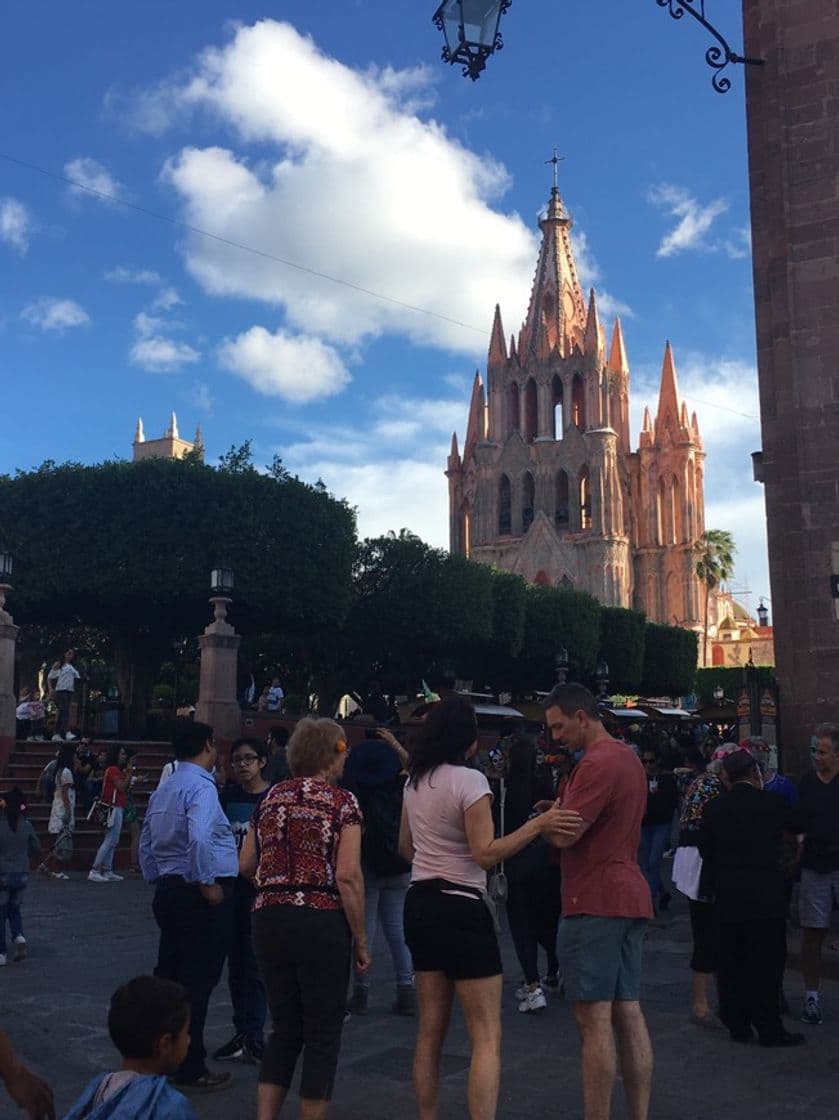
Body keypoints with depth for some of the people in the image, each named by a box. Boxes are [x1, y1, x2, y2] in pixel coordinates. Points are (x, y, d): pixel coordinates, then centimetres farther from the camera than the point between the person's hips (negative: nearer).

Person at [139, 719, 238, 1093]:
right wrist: (208, 883, -20)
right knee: (197, 981, -1)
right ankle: (190, 1069, 6)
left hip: (169, 890, 9)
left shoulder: (163, 790, 13)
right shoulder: (201, 786, -15)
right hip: (200, 895, -9)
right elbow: (200, 838, -30)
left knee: (168, 974, 17)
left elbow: (146, 844, 18)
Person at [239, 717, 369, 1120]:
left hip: (268, 919, 5)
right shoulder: (342, 802, -6)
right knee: (323, 1034, 9)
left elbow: (245, 865, 14)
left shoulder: (271, 797, 10)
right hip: (321, 921, -5)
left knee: (284, 1028, 19)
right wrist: (361, 941, -6)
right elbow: (347, 876, -13)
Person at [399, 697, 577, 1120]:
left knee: (430, 1029, 15)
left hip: (420, 904, 8)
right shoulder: (470, 780, -15)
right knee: (487, 1036, -3)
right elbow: (486, 854, -21)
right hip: (461, 908, -8)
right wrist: (538, 824, -22)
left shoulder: (415, 781, 8)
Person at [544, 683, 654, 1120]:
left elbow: (564, 835, -19)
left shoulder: (597, 763, -16)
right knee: (628, 1012, 11)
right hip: (630, 895, 10)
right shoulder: (630, 758, 16)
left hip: (595, 900, -10)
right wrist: (562, 812, 10)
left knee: (594, 1019, -5)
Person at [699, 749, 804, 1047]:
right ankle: (769, 1029, 7)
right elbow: (795, 826, 12)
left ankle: (737, 1026, 18)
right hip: (766, 896, -3)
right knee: (766, 963, 4)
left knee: (731, 963, 11)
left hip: (727, 897, 3)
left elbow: (705, 851, 6)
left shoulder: (714, 808, -1)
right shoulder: (773, 802, -8)